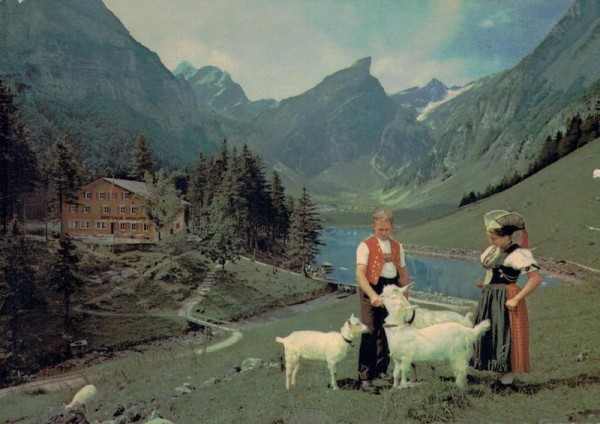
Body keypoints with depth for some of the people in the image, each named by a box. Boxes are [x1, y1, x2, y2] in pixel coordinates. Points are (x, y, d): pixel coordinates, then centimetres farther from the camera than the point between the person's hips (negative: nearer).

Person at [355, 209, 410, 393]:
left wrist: (405, 295, 11)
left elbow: (403, 271, 17)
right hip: (372, 290, -6)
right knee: (370, 334, -7)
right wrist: (372, 295, -33)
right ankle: (365, 378, -5)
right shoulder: (366, 245, -9)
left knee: (387, 333, 15)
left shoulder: (397, 246, 10)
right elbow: (360, 273, -20)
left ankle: (381, 370, 31)